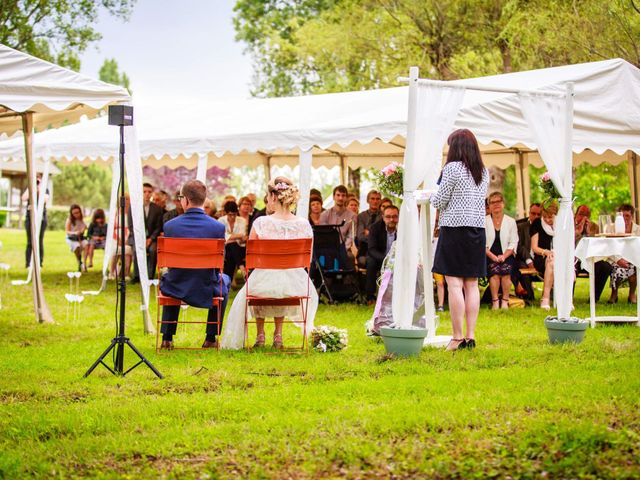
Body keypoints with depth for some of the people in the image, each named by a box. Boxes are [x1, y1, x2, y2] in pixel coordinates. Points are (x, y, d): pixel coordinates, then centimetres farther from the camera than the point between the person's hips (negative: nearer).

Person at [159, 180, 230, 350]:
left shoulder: (170, 226, -12)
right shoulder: (218, 227, -14)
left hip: (177, 290, 1)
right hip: (206, 291, -1)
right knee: (224, 280, 34)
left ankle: (167, 338, 36)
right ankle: (211, 339, 32)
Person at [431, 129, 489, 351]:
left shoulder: (452, 168, -9)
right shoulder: (483, 172, 11)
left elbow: (439, 201, -7)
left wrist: (432, 196, 14)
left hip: (455, 228, -7)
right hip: (477, 229, 7)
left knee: (454, 284, -6)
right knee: (471, 284, 7)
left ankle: (457, 338, -8)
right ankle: (471, 336, 7)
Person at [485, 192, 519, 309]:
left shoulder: (511, 221, 10)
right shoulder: (484, 221, 5)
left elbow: (513, 243, 5)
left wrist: (504, 256, -12)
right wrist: (493, 256, -15)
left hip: (506, 255, 1)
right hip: (489, 256, -1)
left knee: (505, 270, -28)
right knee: (494, 270, -29)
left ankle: (505, 301, -20)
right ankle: (495, 301, -22)